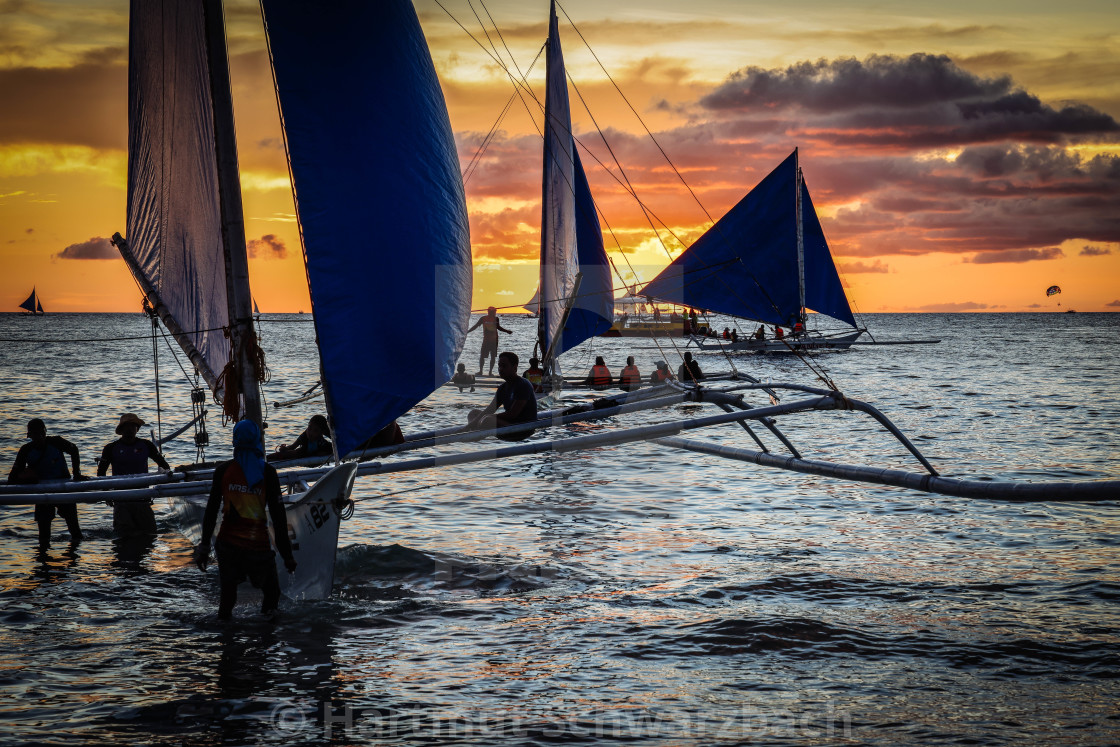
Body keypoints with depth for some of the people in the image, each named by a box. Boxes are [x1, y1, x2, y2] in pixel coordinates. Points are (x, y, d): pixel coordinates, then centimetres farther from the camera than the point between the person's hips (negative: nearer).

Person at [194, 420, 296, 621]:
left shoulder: (223, 470, -1)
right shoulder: (267, 472, -6)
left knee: (227, 595, 14)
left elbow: (211, 509, 0)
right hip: (258, 544, -2)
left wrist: (204, 546, 6)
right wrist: (287, 554, -1)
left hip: (228, 543, 2)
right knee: (271, 593, 16)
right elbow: (277, 515, -6)